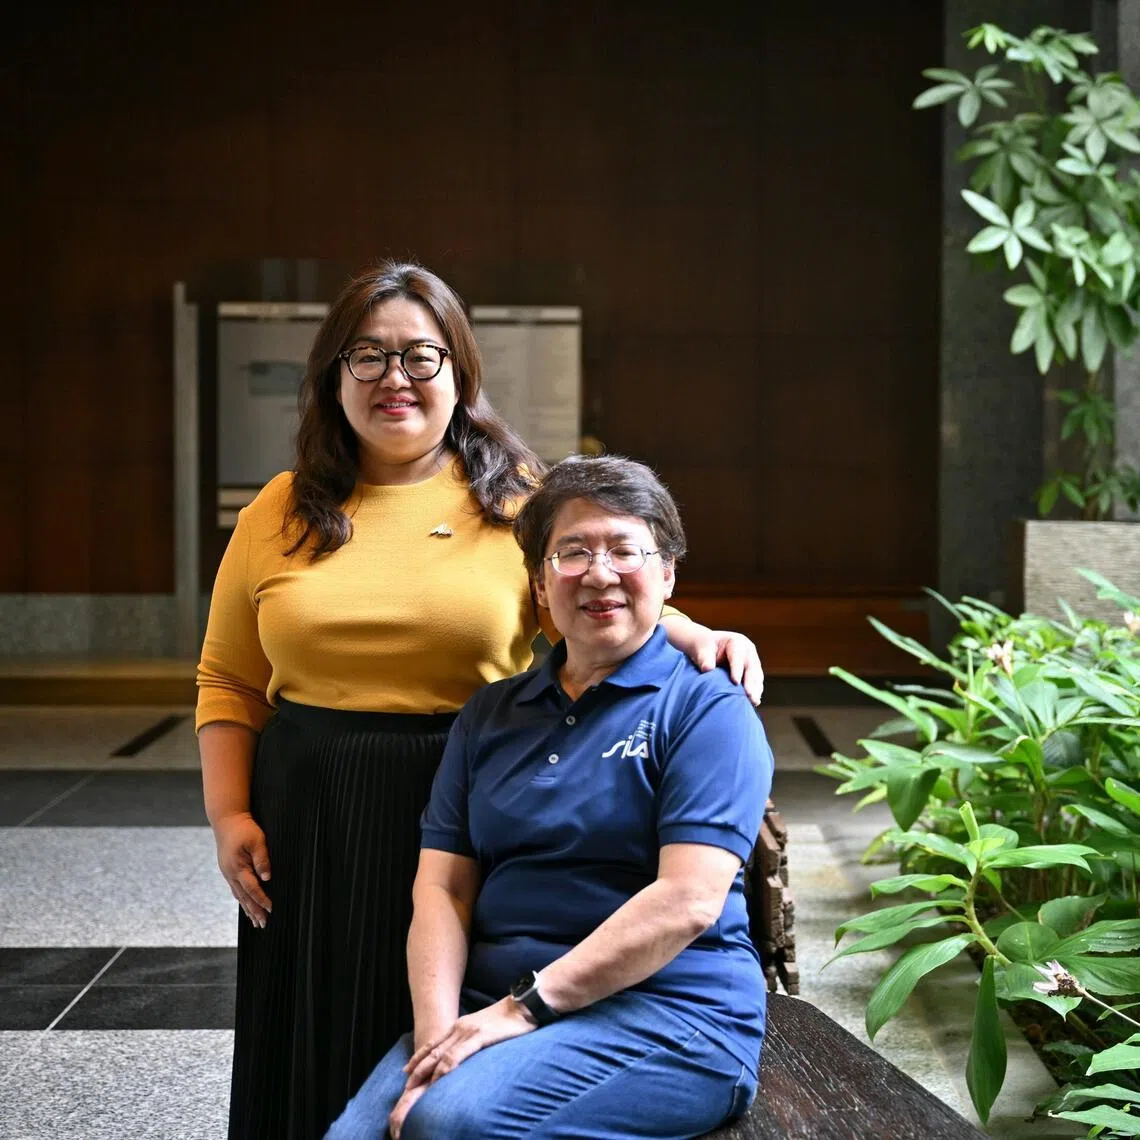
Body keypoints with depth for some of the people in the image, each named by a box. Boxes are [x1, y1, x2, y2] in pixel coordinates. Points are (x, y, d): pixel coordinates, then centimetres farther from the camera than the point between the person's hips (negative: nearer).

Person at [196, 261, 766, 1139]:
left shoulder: (518, 498, 2)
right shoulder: (281, 512, 8)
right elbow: (229, 681, 11)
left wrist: (689, 636, -25)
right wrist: (229, 813, 1)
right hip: (313, 825, 2)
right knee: (322, 1054, 10)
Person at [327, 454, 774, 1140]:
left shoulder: (708, 709, -1)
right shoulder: (489, 716, 16)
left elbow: (687, 902, -13)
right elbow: (441, 887, 8)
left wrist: (525, 1007, -17)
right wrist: (436, 1034, -10)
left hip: (665, 1009, -4)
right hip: (489, 1002, 4)